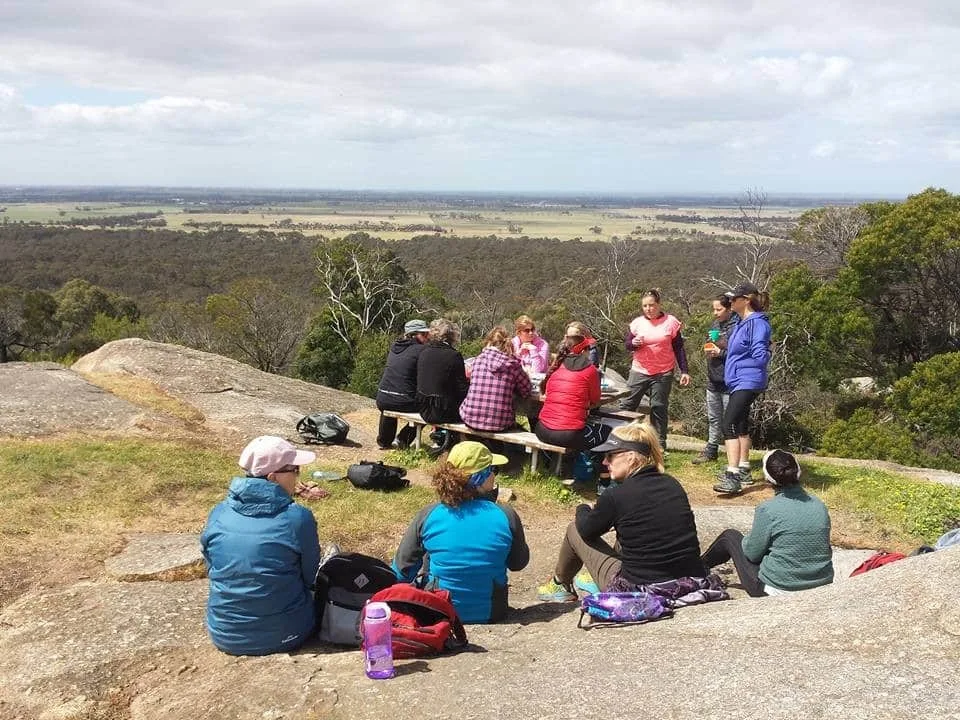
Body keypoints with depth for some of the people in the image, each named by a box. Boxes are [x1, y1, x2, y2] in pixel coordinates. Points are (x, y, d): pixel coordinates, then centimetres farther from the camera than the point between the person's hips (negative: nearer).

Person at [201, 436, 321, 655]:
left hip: (224, 636, 4)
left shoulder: (218, 514, -6)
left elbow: (212, 571, 9)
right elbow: (311, 578, -3)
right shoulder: (298, 518, -17)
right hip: (285, 636, -4)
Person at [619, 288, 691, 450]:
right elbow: (626, 345, 8)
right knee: (627, 404, -2)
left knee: (659, 408, 2)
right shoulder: (637, 322, 3)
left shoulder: (670, 322, -1)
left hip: (663, 374, -2)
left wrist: (684, 371, -1)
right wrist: (634, 343, -16)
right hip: (639, 371, 2)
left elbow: (678, 349, 4)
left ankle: (659, 443, 10)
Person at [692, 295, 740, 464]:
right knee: (713, 419, 18)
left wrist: (720, 353, -21)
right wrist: (709, 348, 8)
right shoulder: (715, 325, 11)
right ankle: (711, 450, 28)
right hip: (713, 381, 8)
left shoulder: (736, 326, -15)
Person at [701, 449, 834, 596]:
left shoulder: (767, 510, -18)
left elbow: (752, 554, -8)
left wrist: (748, 539, 15)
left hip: (776, 592, -5)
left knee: (730, 536, 19)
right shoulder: (820, 506, -2)